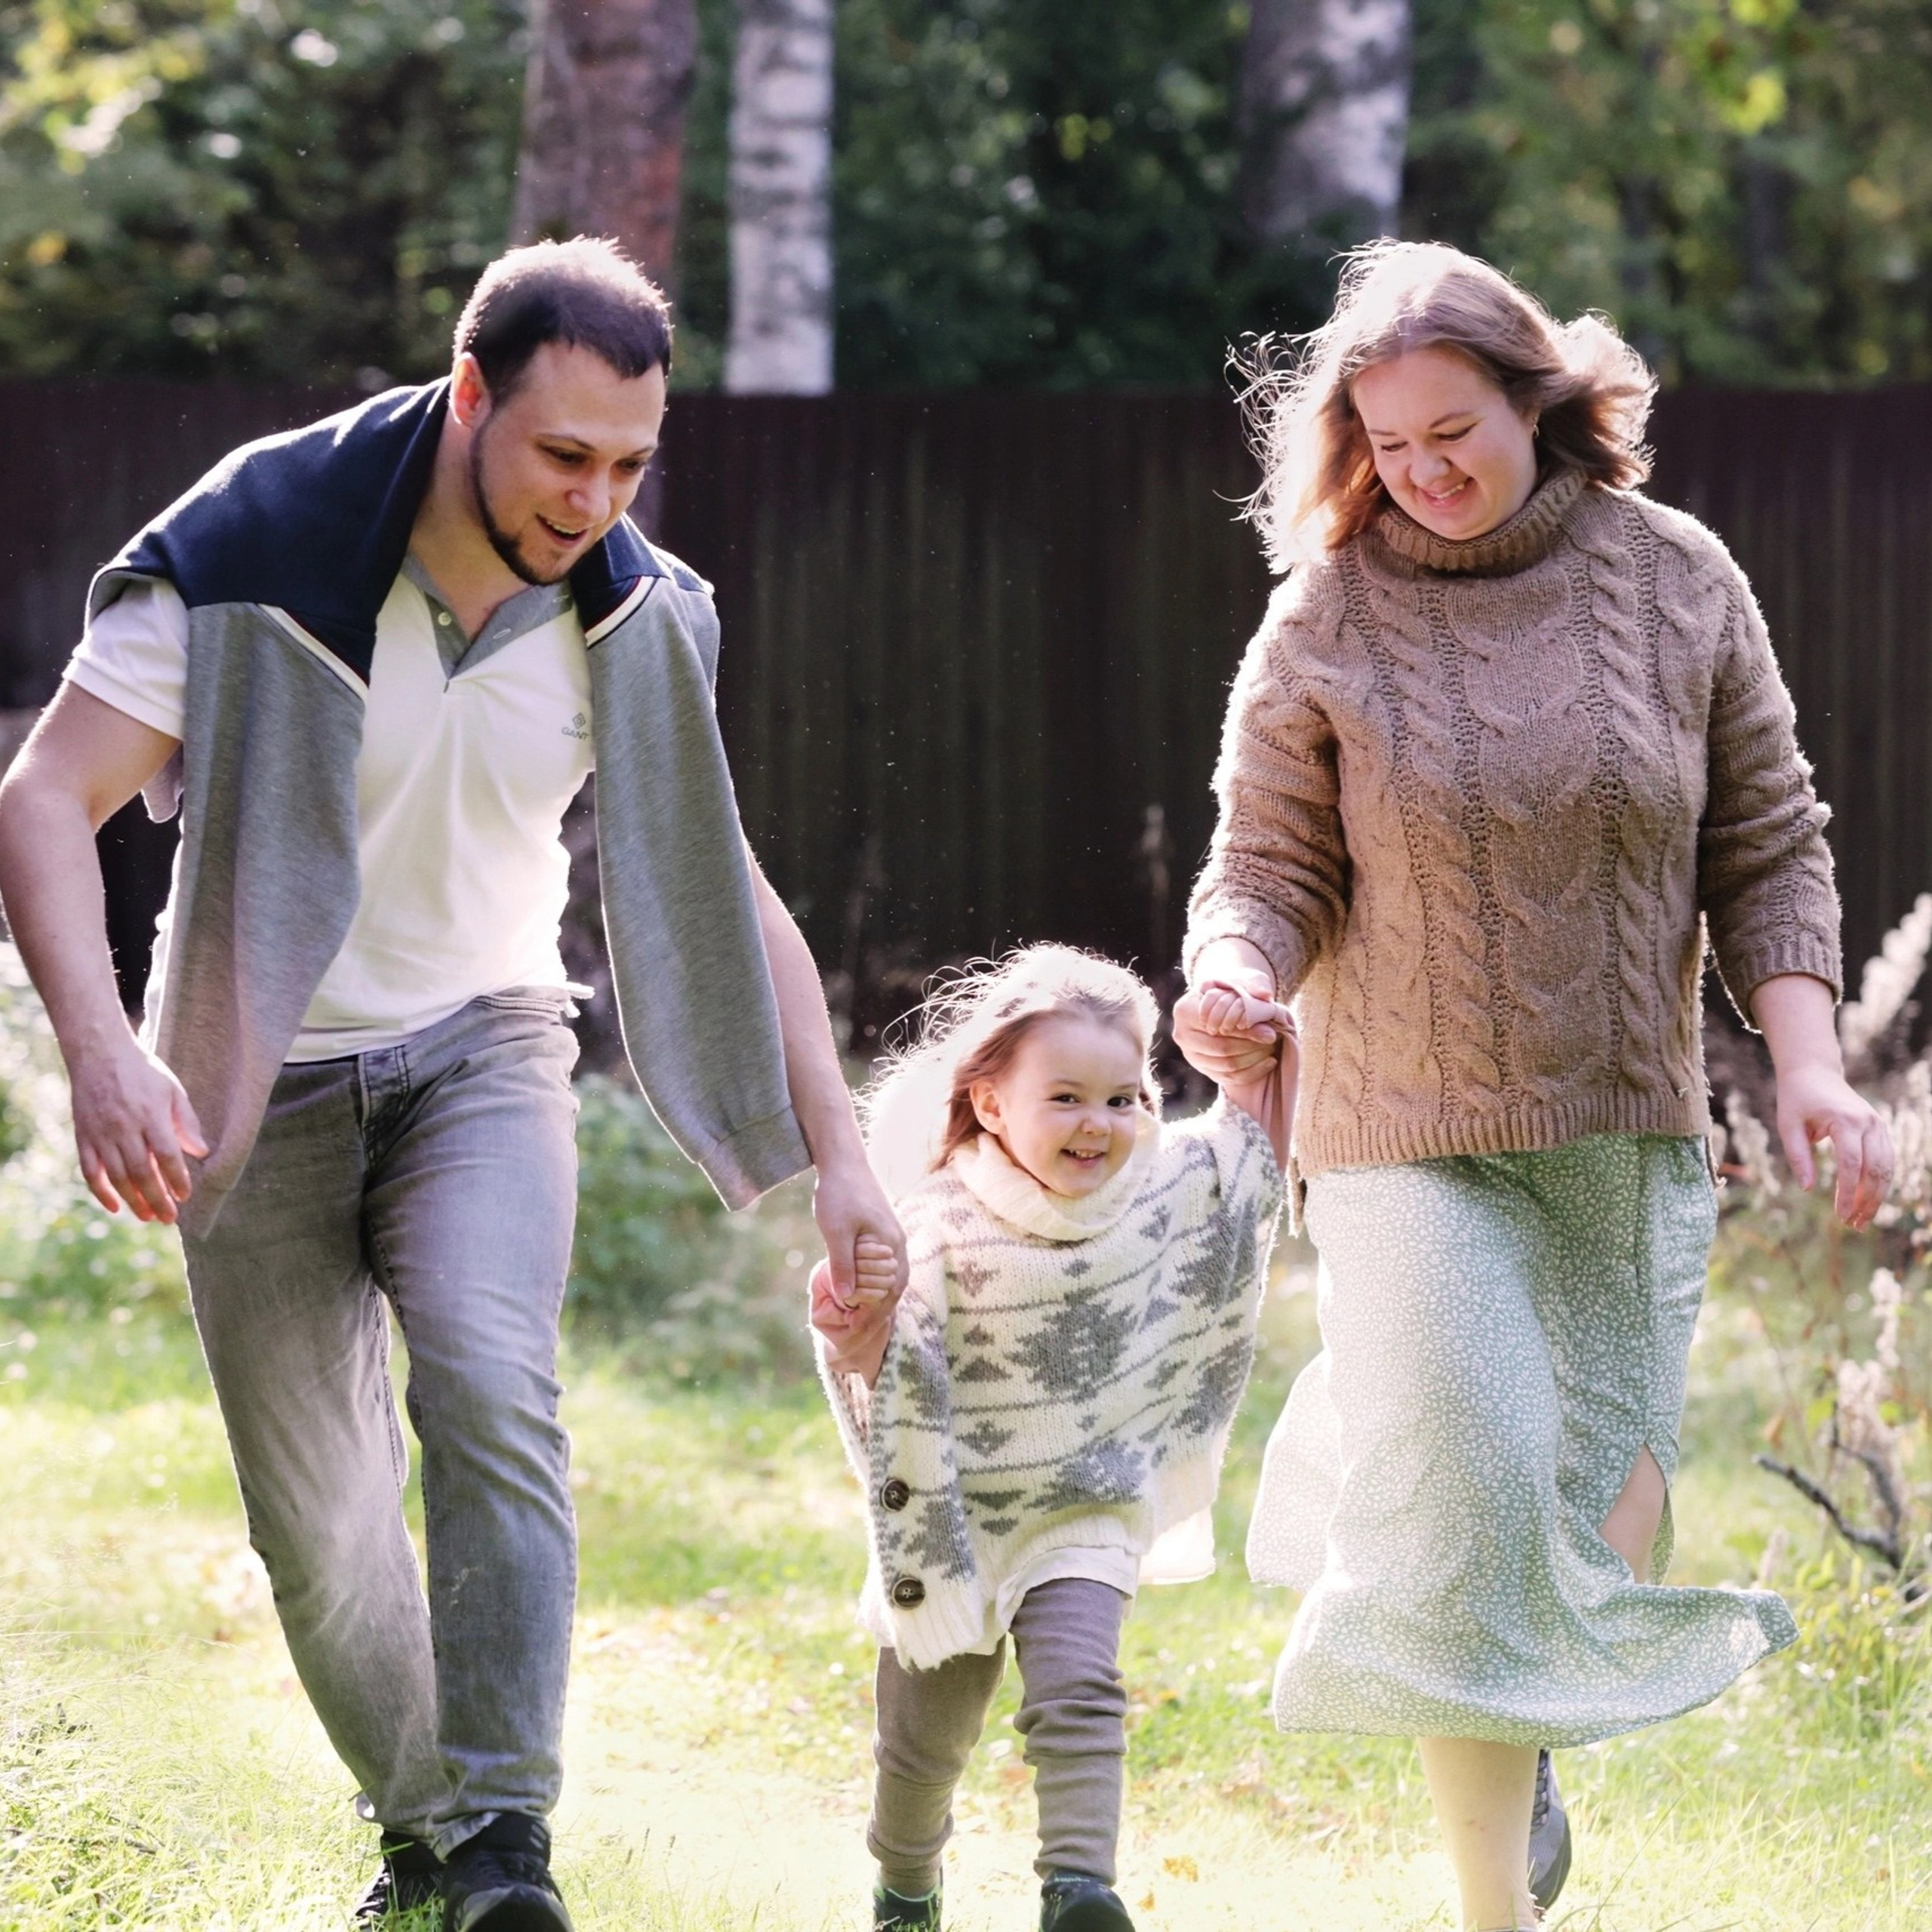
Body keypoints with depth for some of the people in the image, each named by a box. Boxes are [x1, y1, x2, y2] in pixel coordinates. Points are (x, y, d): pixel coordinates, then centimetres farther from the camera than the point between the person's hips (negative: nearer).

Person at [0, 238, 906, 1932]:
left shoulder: (632, 619, -8)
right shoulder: (255, 551, -20)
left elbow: (728, 895, 1)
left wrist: (836, 1154, -7)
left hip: (480, 1048, 1)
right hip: (258, 1081, -1)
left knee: (490, 1381, -25)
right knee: (317, 1519, 2)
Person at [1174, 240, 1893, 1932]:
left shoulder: (1678, 582, -1)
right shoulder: (1329, 620, -6)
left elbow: (1767, 847, 4)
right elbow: (1271, 867, -2)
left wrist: (1807, 1059, -6)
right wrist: (1235, 981, -24)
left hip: (1632, 1129, 2)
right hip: (1417, 1137, -2)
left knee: (1610, 1522, 7)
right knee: (1470, 1495, -12)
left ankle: (1528, 1732, 41)